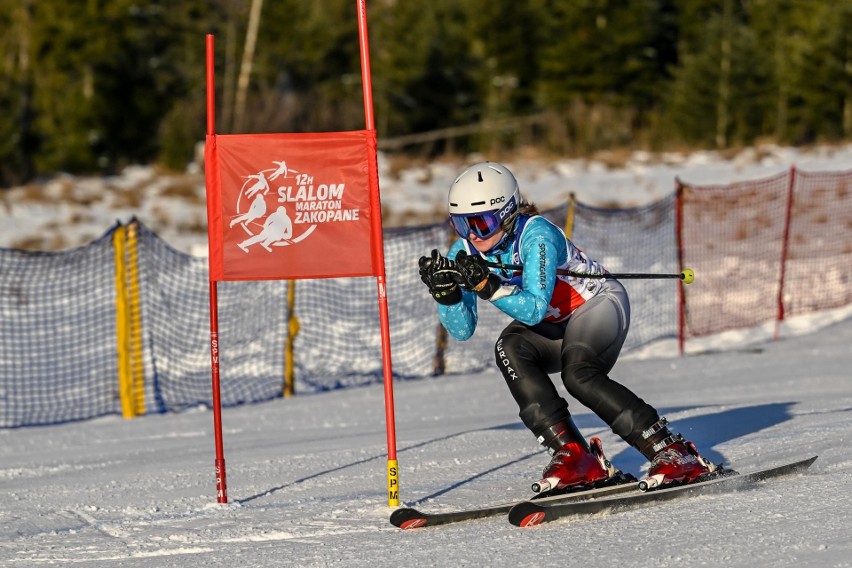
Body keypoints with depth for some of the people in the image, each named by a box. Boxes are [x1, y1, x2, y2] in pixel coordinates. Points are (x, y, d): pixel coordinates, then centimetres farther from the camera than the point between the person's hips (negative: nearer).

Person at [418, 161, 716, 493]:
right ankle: (572, 454, -26)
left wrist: (485, 285, -45)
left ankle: (674, 453, -26)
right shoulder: (465, 253, -11)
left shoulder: (536, 235, -29)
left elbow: (533, 309, -36)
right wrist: (445, 292, -30)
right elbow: (462, 330, -13)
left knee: (578, 372, -33)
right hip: (550, 328, 6)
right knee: (509, 349, -26)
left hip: (597, 304, -6)